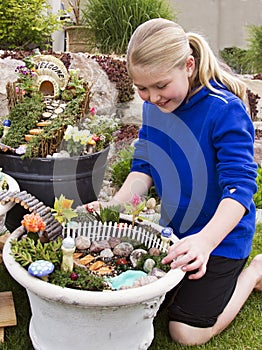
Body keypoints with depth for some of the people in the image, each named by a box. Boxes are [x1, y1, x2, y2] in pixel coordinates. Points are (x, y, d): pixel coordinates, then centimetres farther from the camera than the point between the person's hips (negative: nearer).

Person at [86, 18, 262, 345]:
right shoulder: (153, 107, -4)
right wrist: (114, 205, -18)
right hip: (173, 229, 7)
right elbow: (144, 168, 0)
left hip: (221, 235, -6)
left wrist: (204, 240, -44)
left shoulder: (225, 111, -25)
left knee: (187, 331, -5)